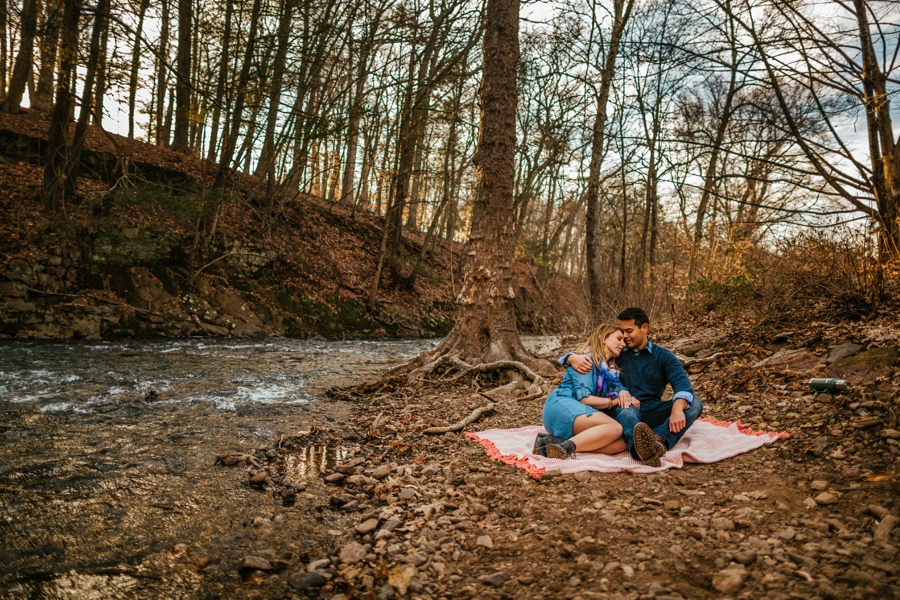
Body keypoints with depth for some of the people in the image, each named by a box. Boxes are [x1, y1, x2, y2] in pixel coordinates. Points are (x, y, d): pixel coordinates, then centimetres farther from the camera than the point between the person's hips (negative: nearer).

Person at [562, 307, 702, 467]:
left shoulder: (663, 356, 8)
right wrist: (574, 358, -17)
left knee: (694, 404, -23)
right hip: (625, 411, -1)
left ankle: (659, 440, -52)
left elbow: (682, 382, -9)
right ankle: (639, 447, -68)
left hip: (652, 413, 1)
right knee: (625, 407, -35)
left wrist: (677, 409, -33)